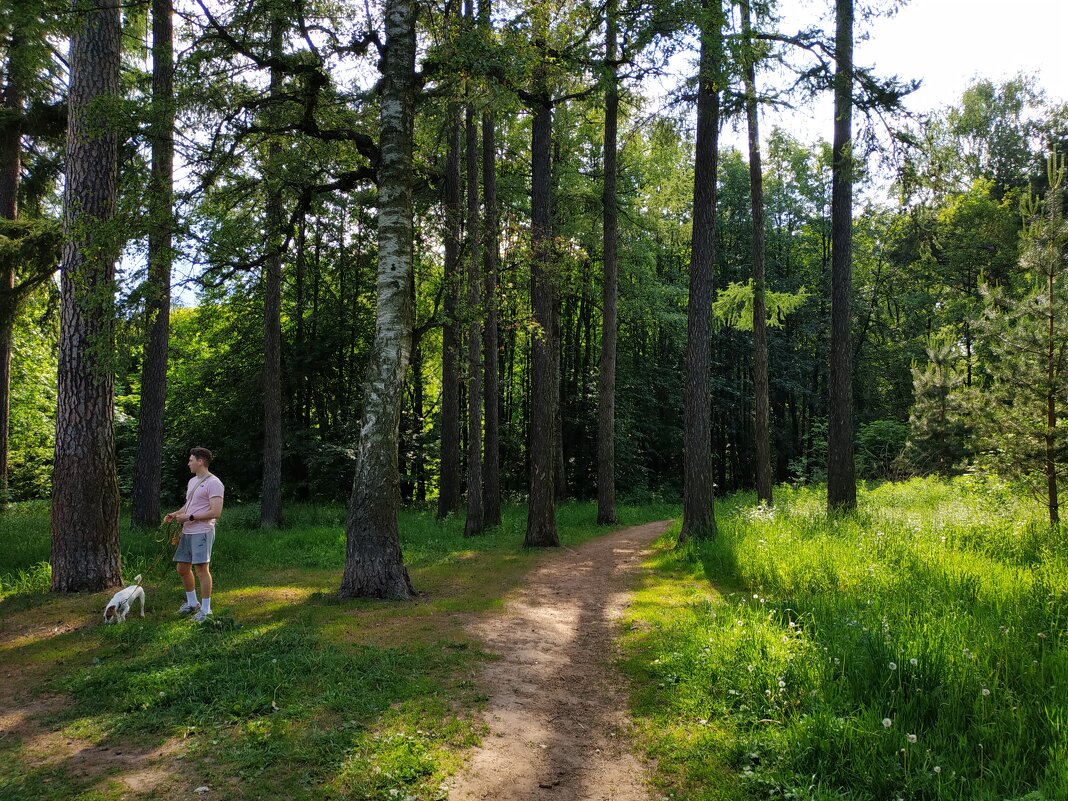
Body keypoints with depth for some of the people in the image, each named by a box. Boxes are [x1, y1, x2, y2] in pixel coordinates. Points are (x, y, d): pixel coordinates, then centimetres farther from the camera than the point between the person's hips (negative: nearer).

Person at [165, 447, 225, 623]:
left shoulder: (213, 483, -14)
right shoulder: (192, 481, 17)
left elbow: (215, 512, -20)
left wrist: (189, 517, -19)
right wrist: (175, 514, 9)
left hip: (202, 532, -10)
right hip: (187, 531, 10)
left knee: (202, 569, -7)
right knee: (183, 569, 14)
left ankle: (205, 609, 2)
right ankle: (192, 603, 30)